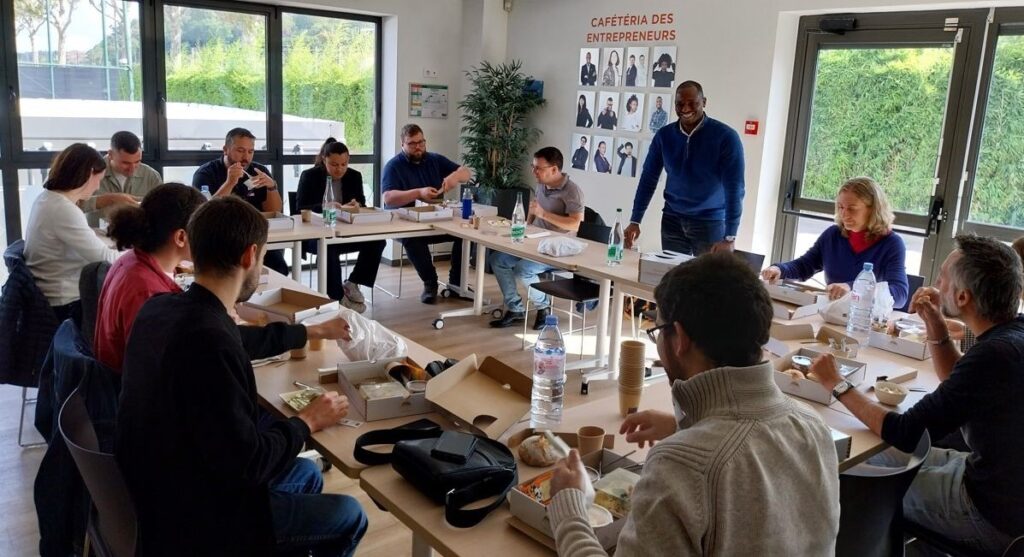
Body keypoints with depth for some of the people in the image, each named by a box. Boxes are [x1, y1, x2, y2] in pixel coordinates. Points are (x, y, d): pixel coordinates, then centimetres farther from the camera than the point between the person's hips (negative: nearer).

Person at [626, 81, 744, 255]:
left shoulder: (726, 137, -12)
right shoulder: (664, 135, 0)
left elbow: (734, 189, -16)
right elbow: (648, 179, 4)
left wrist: (729, 238, -22)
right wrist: (635, 221, -2)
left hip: (710, 222, -3)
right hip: (672, 219, 3)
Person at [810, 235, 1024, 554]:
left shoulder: (995, 354, -31)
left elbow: (904, 434, -26)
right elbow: (960, 386, 14)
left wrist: (837, 385, -15)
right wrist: (936, 327, 0)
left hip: (998, 514, -8)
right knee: (882, 458, 17)